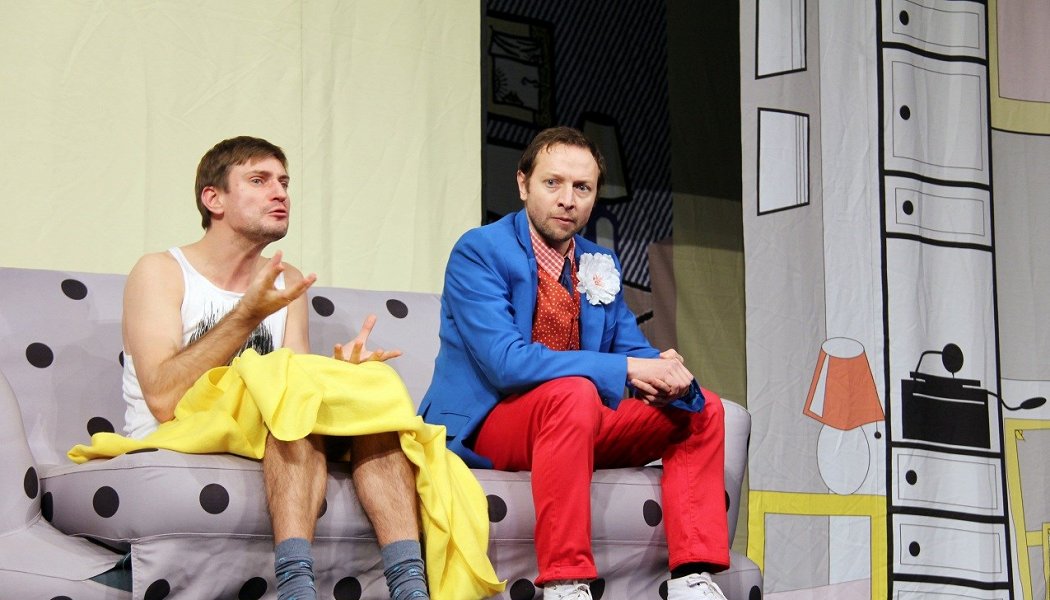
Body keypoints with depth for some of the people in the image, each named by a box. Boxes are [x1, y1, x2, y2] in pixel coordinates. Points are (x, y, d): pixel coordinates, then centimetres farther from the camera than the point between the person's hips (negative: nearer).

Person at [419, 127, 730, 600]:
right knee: (573, 393, -36)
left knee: (701, 408, -3)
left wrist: (670, 374, -20)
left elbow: (636, 350, 7)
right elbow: (506, 361, -25)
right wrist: (627, 368, -29)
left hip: (575, 421, 7)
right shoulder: (479, 253, -12)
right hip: (482, 426, -7)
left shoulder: (599, 266, 11)